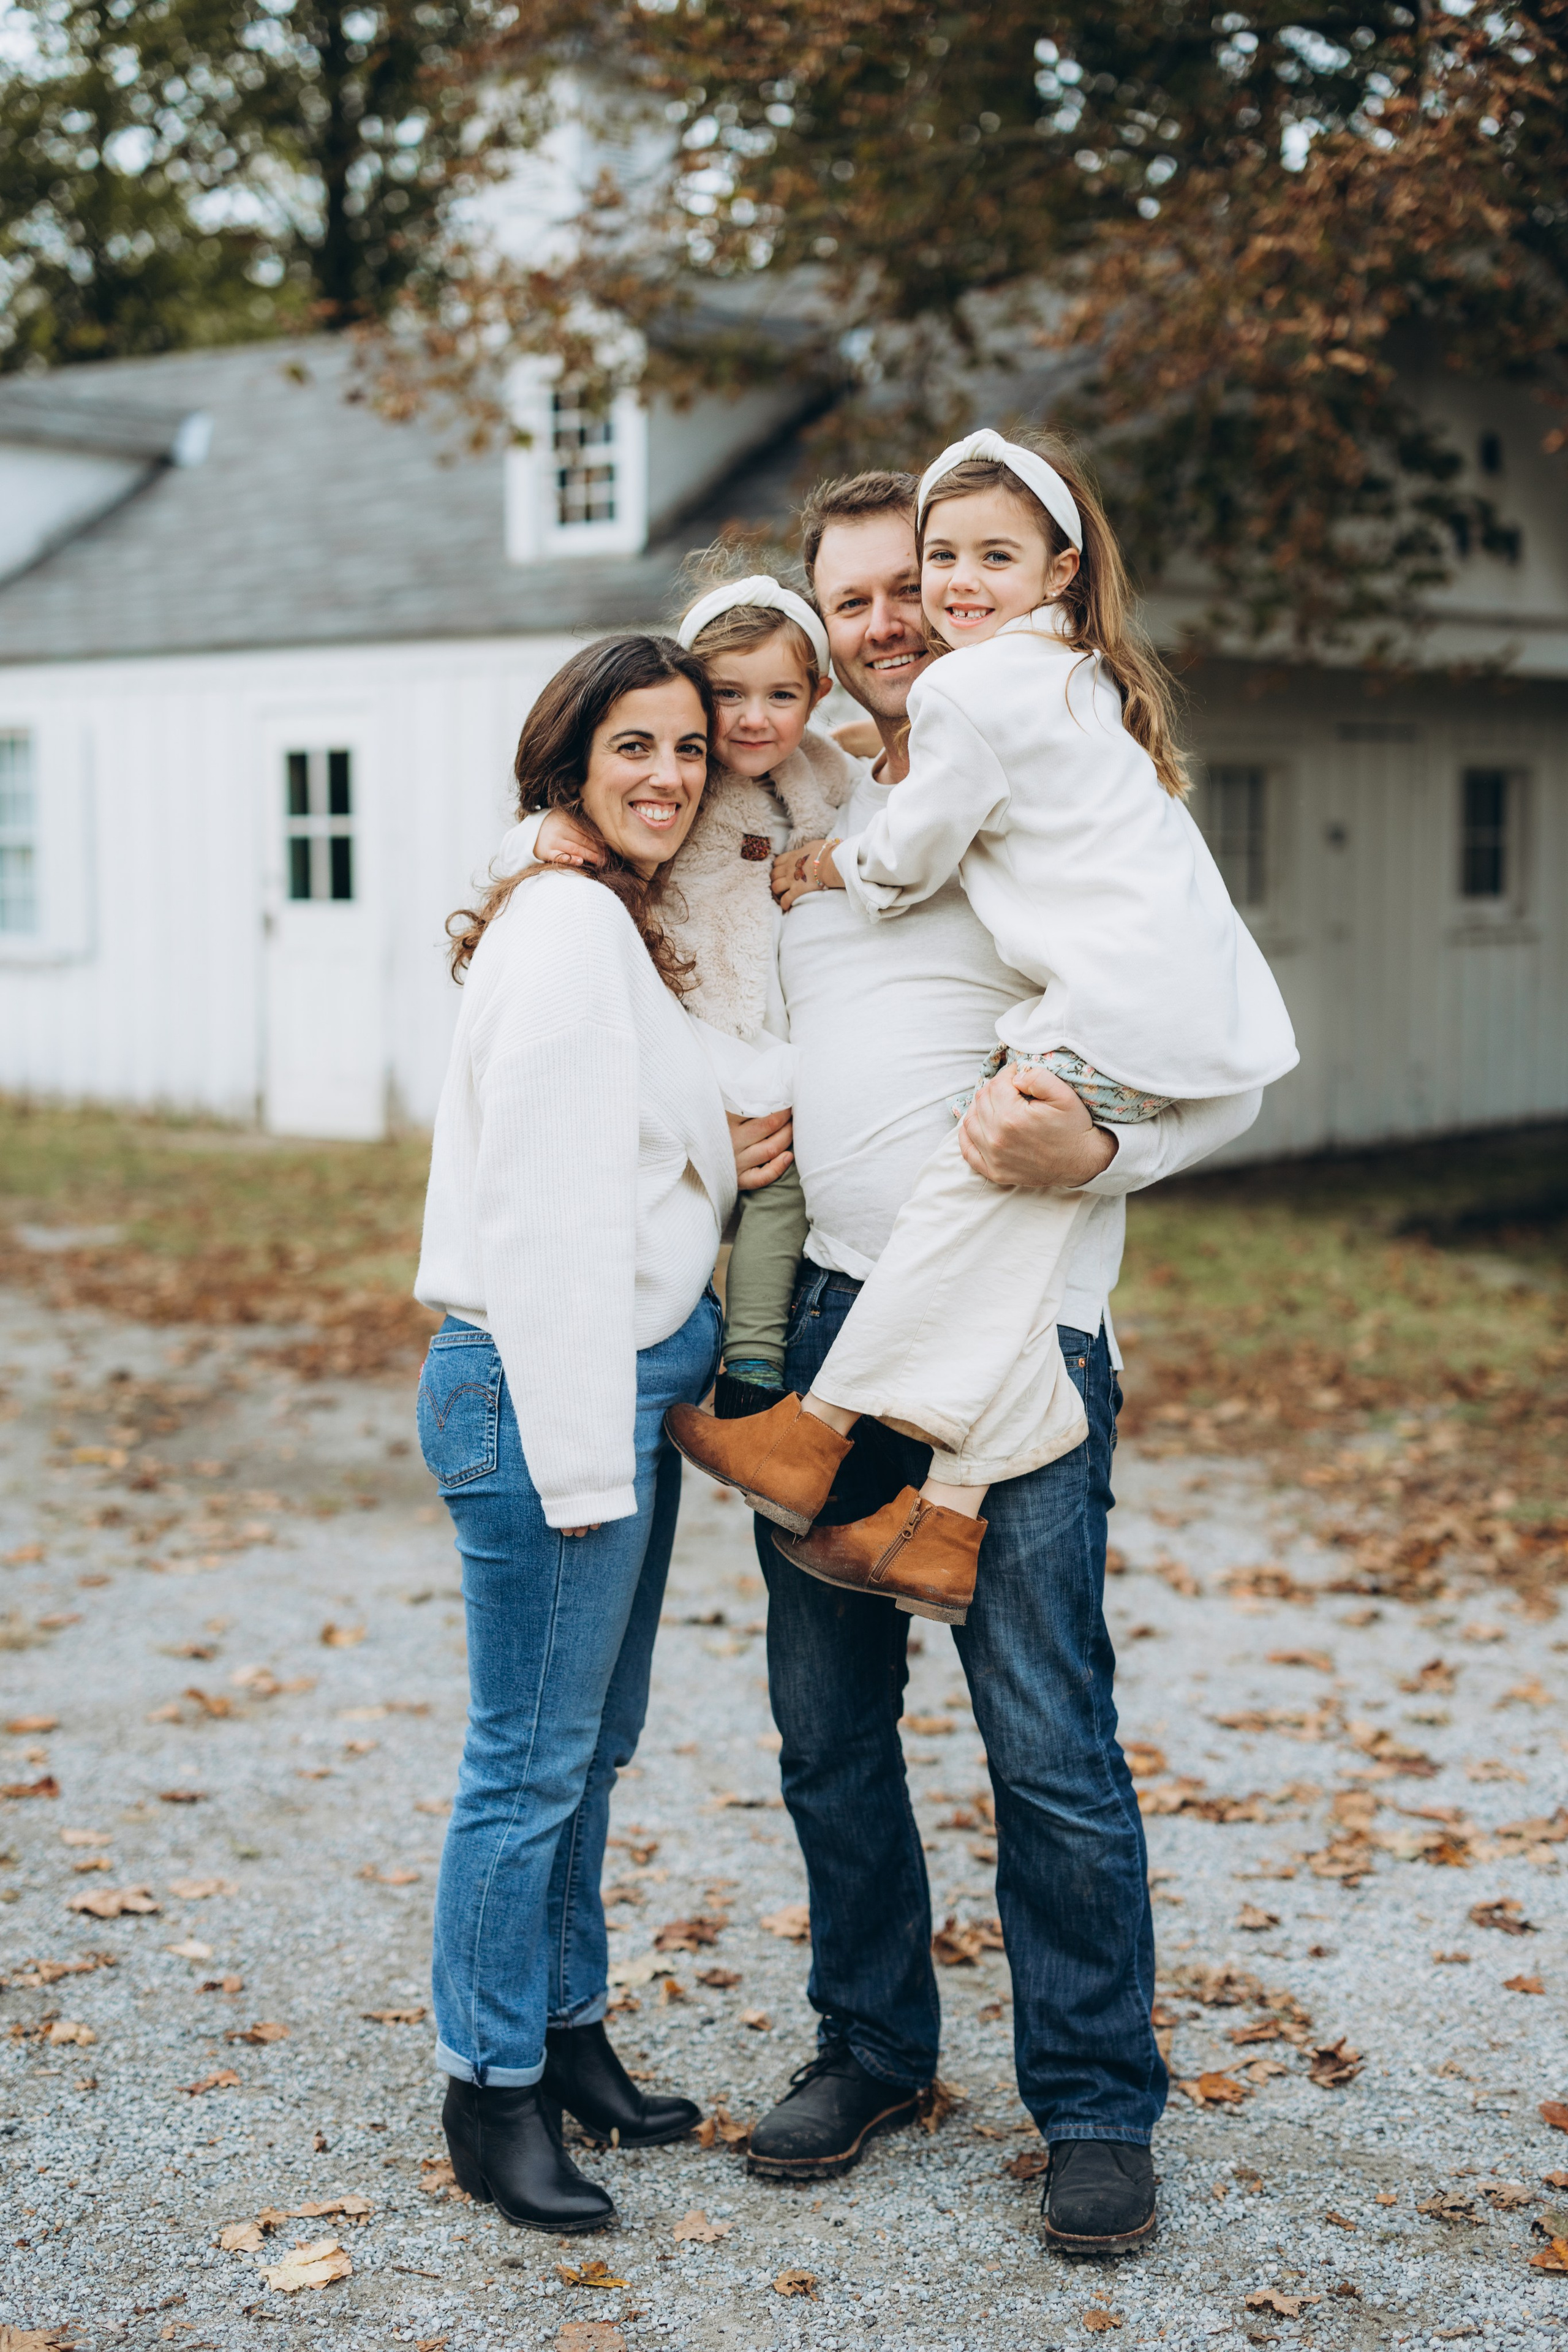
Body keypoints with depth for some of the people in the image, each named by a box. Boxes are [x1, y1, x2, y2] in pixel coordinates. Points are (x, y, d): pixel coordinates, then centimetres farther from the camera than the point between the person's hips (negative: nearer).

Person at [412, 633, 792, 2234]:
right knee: (532, 1757, 0)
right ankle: (490, 2090, 14)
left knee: (593, 1741, 18)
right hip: (546, 1388, -10)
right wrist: (578, 1450, -21)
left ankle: (567, 2030, 31)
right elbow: (539, 1210, -20)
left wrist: (723, 1160, 5)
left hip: (627, 1376, 10)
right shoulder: (564, 923, -15)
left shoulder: (628, 927, 15)